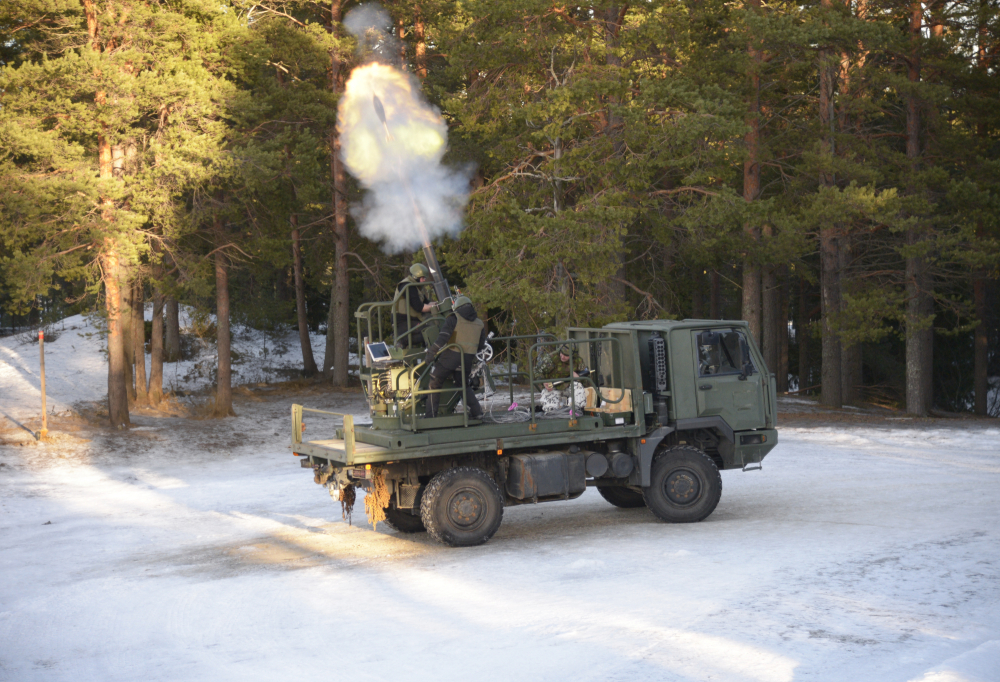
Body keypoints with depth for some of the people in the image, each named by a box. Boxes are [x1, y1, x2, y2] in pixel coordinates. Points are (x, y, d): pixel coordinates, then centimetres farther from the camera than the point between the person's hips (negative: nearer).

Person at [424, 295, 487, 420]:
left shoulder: (454, 318, -2)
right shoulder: (479, 324, 13)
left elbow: (442, 337, -13)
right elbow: (481, 346, 17)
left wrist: (430, 354, -12)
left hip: (449, 357, -4)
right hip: (467, 360, 4)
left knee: (435, 384, 9)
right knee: (464, 386, 24)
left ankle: (431, 415, 6)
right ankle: (476, 411, 10)